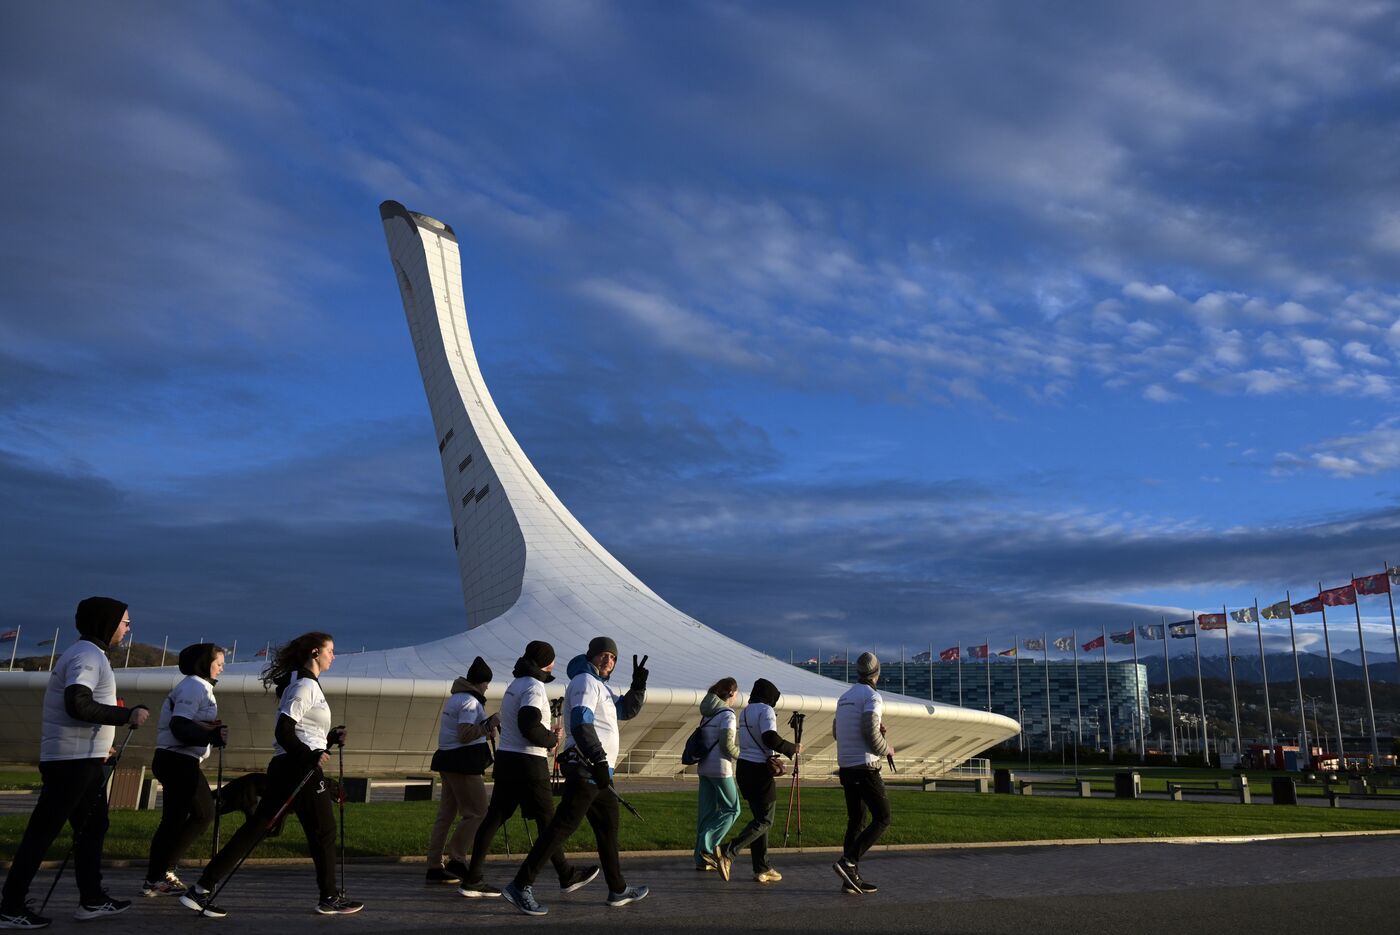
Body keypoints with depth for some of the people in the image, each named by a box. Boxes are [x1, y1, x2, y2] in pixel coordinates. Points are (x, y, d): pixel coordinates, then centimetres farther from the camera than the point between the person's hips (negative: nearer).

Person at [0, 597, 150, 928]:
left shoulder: (88, 654, 16)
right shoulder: (87, 655, -16)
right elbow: (77, 705, -28)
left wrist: (100, 743, 22)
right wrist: (127, 715, -22)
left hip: (82, 759, 10)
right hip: (73, 760, -10)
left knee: (93, 826, 13)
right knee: (42, 831, -3)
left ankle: (92, 900, 18)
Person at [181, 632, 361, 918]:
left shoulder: (307, 684, 19)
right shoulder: (305, 685, -12)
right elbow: (284, 730, -20)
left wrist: (330, 738, 10)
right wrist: (310, 755, -23)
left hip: (287, 767, 9)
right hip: (299, 768, -9)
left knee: (256, 827, 7)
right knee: (323, 830, 2)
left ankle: (202, 890, 5)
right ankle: (330, 898, 13)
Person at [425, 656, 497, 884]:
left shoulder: (454, 698, 17)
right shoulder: (470, 701, -13)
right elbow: (465, 735, -22)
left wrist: (485, 731, 21)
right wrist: (488, 725, -18)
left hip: (449, 760, 10)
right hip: (463, 763, -10)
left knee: (446, 813, 11)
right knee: (476, 812, -4)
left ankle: (434, 867, 12)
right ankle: (456, 861, -2)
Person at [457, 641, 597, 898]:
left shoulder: (515, 685, 16)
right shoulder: (534, 686, -14)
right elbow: (529, 725, -25)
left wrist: (548, 736, 12)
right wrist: (551, 739, -9)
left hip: (506, 759, 9)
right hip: (528, 762, -9)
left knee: (494, 817, 7)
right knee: (547, 819, 2)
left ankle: (472, 880, 6)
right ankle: (567, 876, 14)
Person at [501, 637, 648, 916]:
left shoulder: (601, 686, 22)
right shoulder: (585, 681, -9)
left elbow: (627, 710, 25)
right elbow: (580, 724, -22)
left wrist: (638, 684, 8)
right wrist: (599, 760, -28)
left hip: (597, 771, 11)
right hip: (585, 767, -10)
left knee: (608, 827, 16)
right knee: (564, 825, -14)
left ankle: (618, 890, 27)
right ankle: (521, 886, -15)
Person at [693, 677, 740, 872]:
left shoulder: (708, 713, 13)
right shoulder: (727, 714, -11)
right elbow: (727, 744, -17)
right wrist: (742, 757, -1)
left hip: (704, 767, 8)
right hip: (720, 768, -8)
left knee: (707, 811, 10)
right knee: (731, 809, 4)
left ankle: (702, 859, 12)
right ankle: (707, 847, -7)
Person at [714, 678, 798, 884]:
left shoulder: (745, 711, 14)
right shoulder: (765, 710, -11)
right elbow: (770, 738, -22)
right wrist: (792, 748, -9)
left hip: (744, 767, 9)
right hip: (759, 770, -9)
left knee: (759, 817, 13)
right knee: (764, 821, -3)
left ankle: (762, 869, 14)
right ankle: (728, 852, -17)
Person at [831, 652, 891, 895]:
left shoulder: (845, 697, 15)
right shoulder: (872, 697, -11)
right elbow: (870, 734, -21)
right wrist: (886, 749, -2)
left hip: (846, 767, 8)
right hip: (865, 767, -8)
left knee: (856, 821, 12)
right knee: (882, 818, -1)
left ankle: (852, 877, 11)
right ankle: (848, 862, -14)